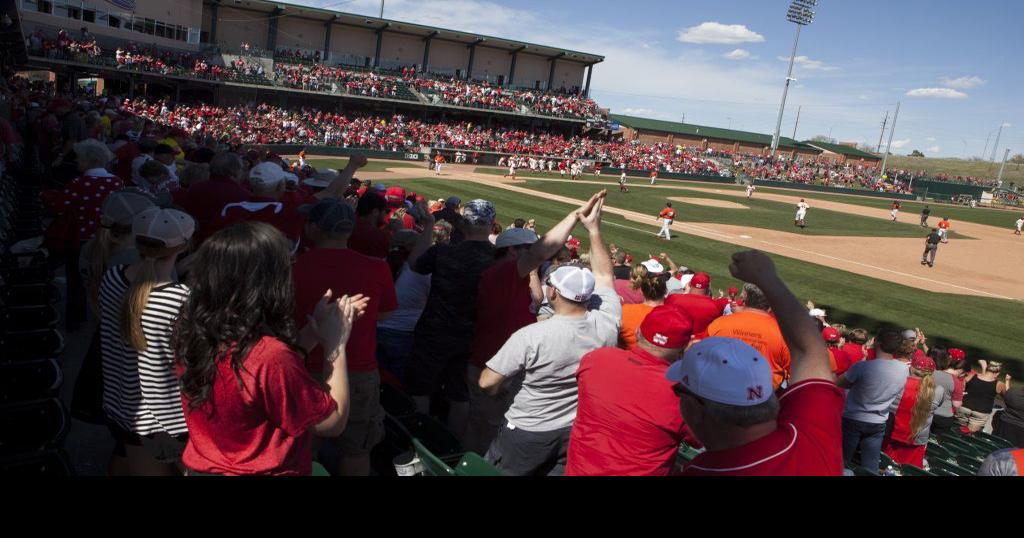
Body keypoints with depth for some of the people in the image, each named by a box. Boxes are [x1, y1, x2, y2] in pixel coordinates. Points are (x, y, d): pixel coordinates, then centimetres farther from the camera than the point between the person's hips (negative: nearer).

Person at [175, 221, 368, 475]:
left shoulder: (193, 335, -9)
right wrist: (335, 344, -12)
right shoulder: (271, 356, -31)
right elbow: (334, 422, -18)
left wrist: (314, 330, 3)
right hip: (265, 470, -7)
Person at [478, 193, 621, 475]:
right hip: (579, 432, 4)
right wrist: (594, 229, 6)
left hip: (528, 434, -4)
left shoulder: (530, 336, -28)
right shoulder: (607, 324, -16)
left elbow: (487, 383, -22)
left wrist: (503, 388, 1)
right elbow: (604, 275, 2)